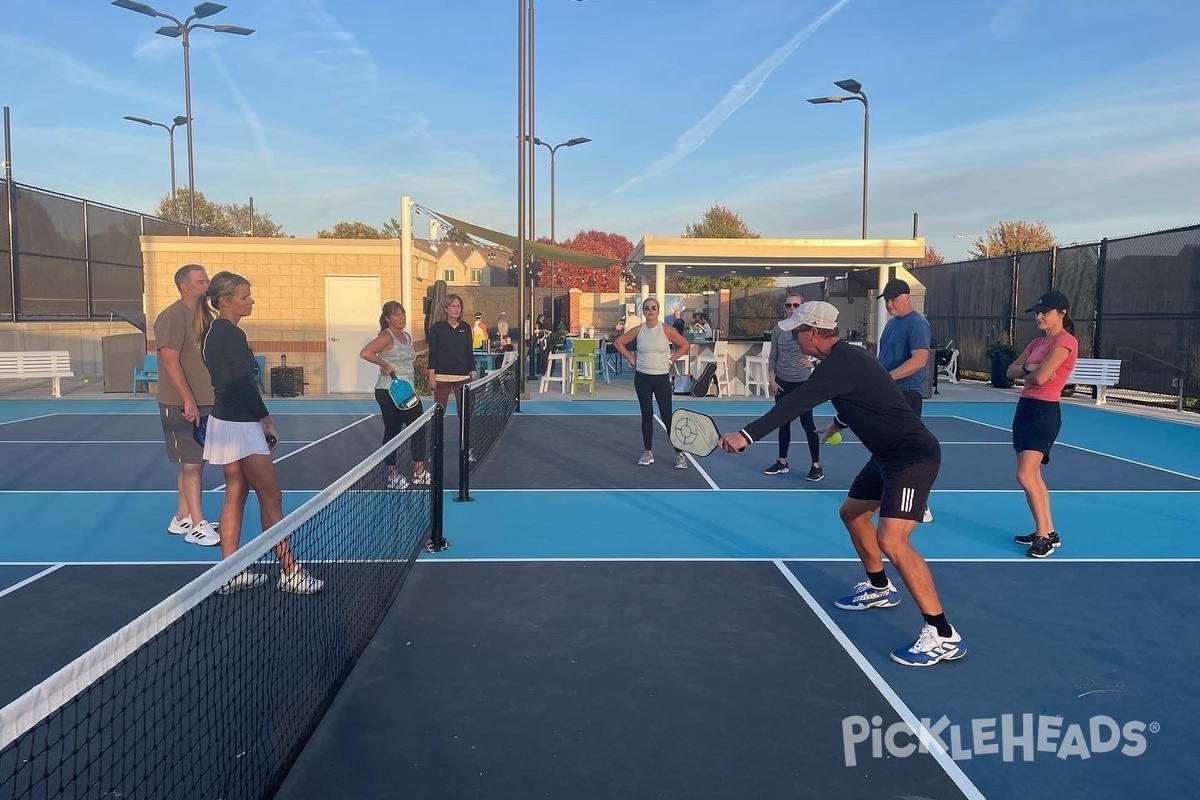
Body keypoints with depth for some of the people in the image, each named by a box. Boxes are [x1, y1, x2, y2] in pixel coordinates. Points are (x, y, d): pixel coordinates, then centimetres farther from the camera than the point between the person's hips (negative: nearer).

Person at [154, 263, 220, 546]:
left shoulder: (203, 315, 13)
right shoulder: (172, 317, -14)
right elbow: (170, 361, -20)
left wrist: (212, 397, 15)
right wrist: (188, 400, -24)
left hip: (203, 403, 9)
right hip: (181, 405, -8)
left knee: (194, 462, 13)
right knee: (192, 462, -5)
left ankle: (181, 518, 24)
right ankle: (197, 526, 1)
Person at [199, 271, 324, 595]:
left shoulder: (214, 332, 11)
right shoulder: (232, 334, -17)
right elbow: (244, 384, -20)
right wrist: (267, 418, -10)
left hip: (225, 420, 10)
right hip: (240, 425, -10)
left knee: (235, 495, 12)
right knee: (271, 497, -2)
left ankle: (230, 573, 17)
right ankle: (289, 571, 5)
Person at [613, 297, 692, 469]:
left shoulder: (666, 330, -6)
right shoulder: (638, 331, 0)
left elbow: (684, 345, 5)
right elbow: (618, 342, 11)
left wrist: (671, 359, -2)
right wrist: (630, 358, 3)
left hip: (662, 377, -2)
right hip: (642, 377, 2)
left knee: (667, 415, -5)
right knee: (647, 415, 8)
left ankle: (679, 454, 3)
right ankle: (648, 453, 17)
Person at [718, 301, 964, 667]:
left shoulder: (841, 364, -22)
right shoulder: (845, 356, 10)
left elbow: (796, 403, -32)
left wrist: (747, 435, -35)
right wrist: (840, 421, 49)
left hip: (914, 455, -11)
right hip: (889, 454, 11)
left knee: (891, 539, -22)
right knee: (852, 514, 22)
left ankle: (943, 635, -14)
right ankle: (879, 589, 42)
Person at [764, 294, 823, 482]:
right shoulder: (778, 329, 3)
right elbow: (772, 357, 8)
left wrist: (813, 362, -13)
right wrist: (771, 380, 1)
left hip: (803, 383, -4)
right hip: (782, 383, 4)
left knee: (807, 423, -2)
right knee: (783, 423, 11)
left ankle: (816, 466, 6)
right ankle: (782, 463, 22)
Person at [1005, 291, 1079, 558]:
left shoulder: (1065, 341, -12)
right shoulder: (1038, 342, 15)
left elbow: (1039, 377, -21)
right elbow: (1012, 371, 11)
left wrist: (1029, 373, 1)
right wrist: (1029, 369, -10)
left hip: (1044, 412, -9)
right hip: (1025, 407, 9)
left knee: (1025, 475, -14)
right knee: (1033, 476, 11)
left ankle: (1044, 535, -3)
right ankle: (1048, 533, 19)